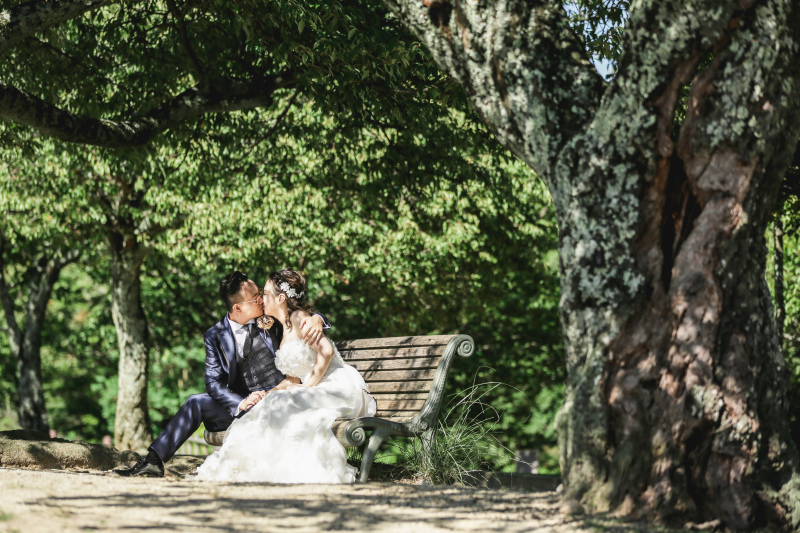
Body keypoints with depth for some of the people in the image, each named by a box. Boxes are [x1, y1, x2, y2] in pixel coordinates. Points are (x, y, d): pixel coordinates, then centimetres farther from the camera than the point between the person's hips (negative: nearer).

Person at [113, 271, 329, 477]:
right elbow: (213, 383, -3)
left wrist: (316, 320, -19)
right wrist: (241, 404, -22)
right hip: (241, 405, 2)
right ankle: (154, 460, -16)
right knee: (196, 403, -14)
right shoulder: (215, 336, 2)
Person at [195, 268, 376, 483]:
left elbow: (326, 351, -22)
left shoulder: (299, 318, -7)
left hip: (340, 387, -9)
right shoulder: (285, 330, 19)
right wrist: (270, 392, -2)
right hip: (320, 392, 9)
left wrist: (308, 387, -18)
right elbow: (294, 377, 15)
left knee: (288, 406, -28)